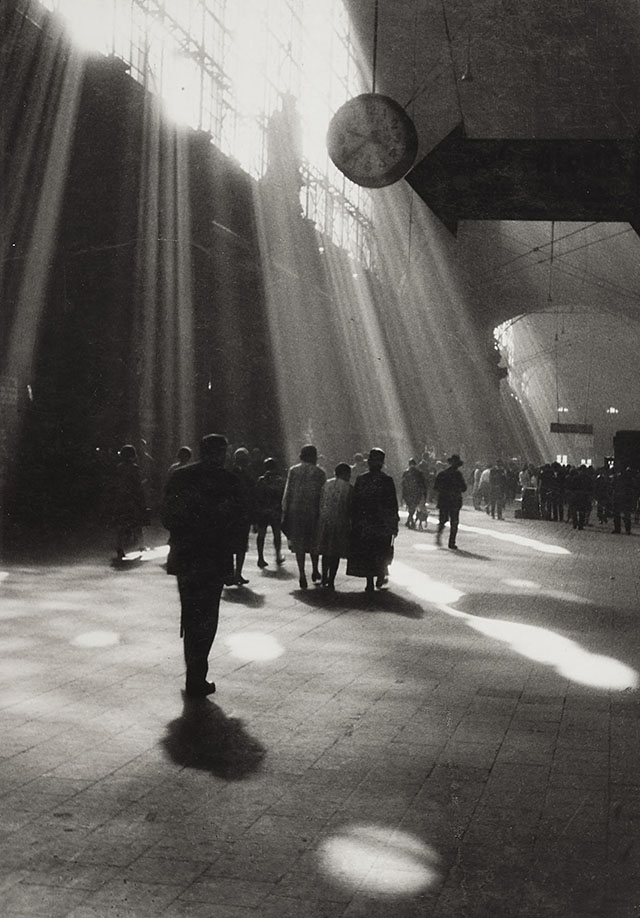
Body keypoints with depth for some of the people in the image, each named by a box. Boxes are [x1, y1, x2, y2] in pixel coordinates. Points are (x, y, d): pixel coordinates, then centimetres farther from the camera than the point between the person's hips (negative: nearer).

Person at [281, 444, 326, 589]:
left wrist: (285, 512, 6)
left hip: (295, 511, 0)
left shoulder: (293, 471, 2)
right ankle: (315, 571, 23)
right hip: (313, 510, 0)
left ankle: (302, 575, -1)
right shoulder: (319, 473, -1)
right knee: (314, 542, 16)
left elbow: (287, 493, 2)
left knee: (299, 543, 4)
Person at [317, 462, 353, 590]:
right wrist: (350, 521, 10)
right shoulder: (348, 488, -7)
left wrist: (323, 517, 14)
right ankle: (331, 581, 2)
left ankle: (324, 578, 27)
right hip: (340, 521, -4)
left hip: (325, 521, 4)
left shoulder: (326, 484, 5)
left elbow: (320, 503, 6)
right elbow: (350, 508, -5)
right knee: (336, 553, 3)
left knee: (326, 551, 19)